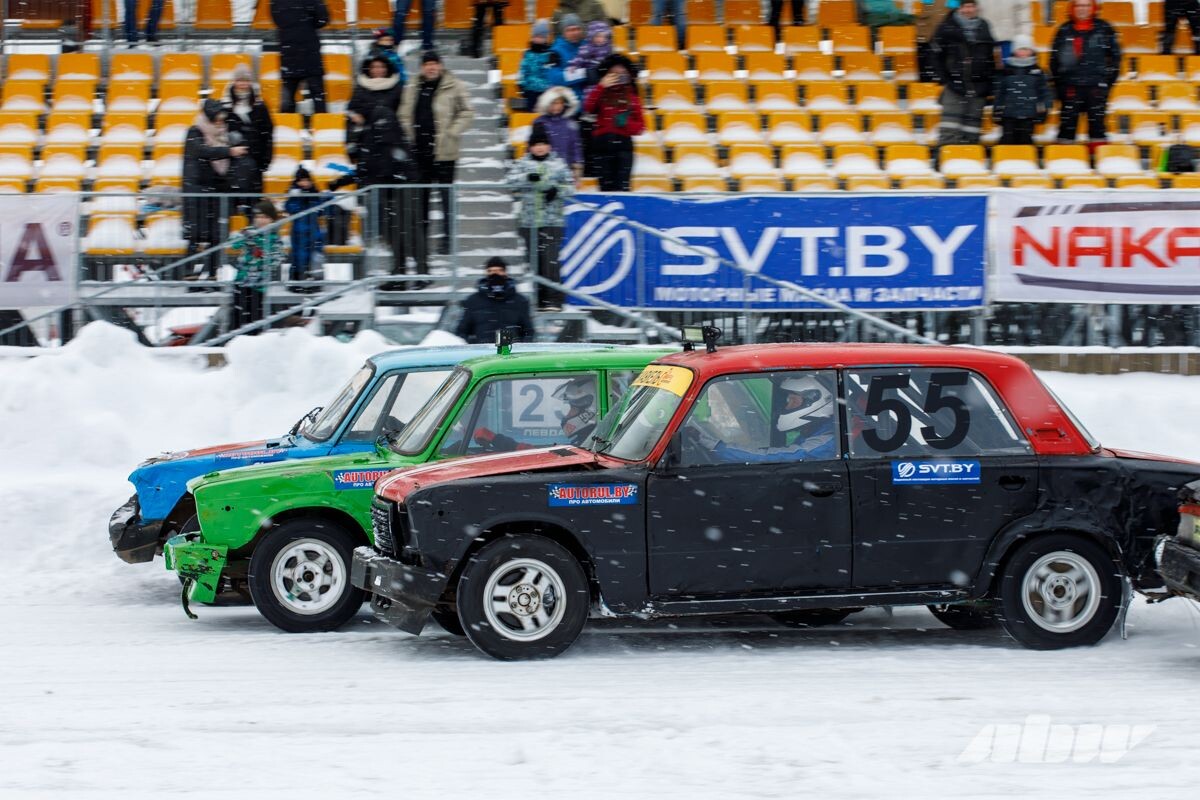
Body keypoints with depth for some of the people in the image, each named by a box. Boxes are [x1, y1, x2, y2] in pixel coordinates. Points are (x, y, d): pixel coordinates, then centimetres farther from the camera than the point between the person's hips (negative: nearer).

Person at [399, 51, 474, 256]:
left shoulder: (454, 87, -5)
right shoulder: (413, 88, 10)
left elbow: (466, 113, -4)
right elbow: (405, 114, 18)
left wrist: (451, 134, -11)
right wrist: (409, 135, 5)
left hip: (443, 152, -5)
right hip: (419, 150, 5)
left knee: (446, 195, -3)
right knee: (420, 195, 12)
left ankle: (448, 238, 1)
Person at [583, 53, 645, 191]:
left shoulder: (631, 98, 10)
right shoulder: (602, 94, 7)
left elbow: (640, 126, 11)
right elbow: (587, 108, -13)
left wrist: (627, 123, -10)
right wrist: (601, 87, -15)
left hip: (624, 145, 0)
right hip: (603, 145, 0)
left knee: (622, 188, -8)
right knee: (606, 187, 4)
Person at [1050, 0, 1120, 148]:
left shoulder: (1104, 29, 4)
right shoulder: (1064, 31, 8)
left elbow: (1115, 55, 9)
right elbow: (1054, 58, 13)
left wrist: (1109, 79, 3)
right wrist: (1058, 82, 9)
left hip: (1097, 86, -1)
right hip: (1071, 85, 1)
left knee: (1097, 122, 1)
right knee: (1068, 120, 0)